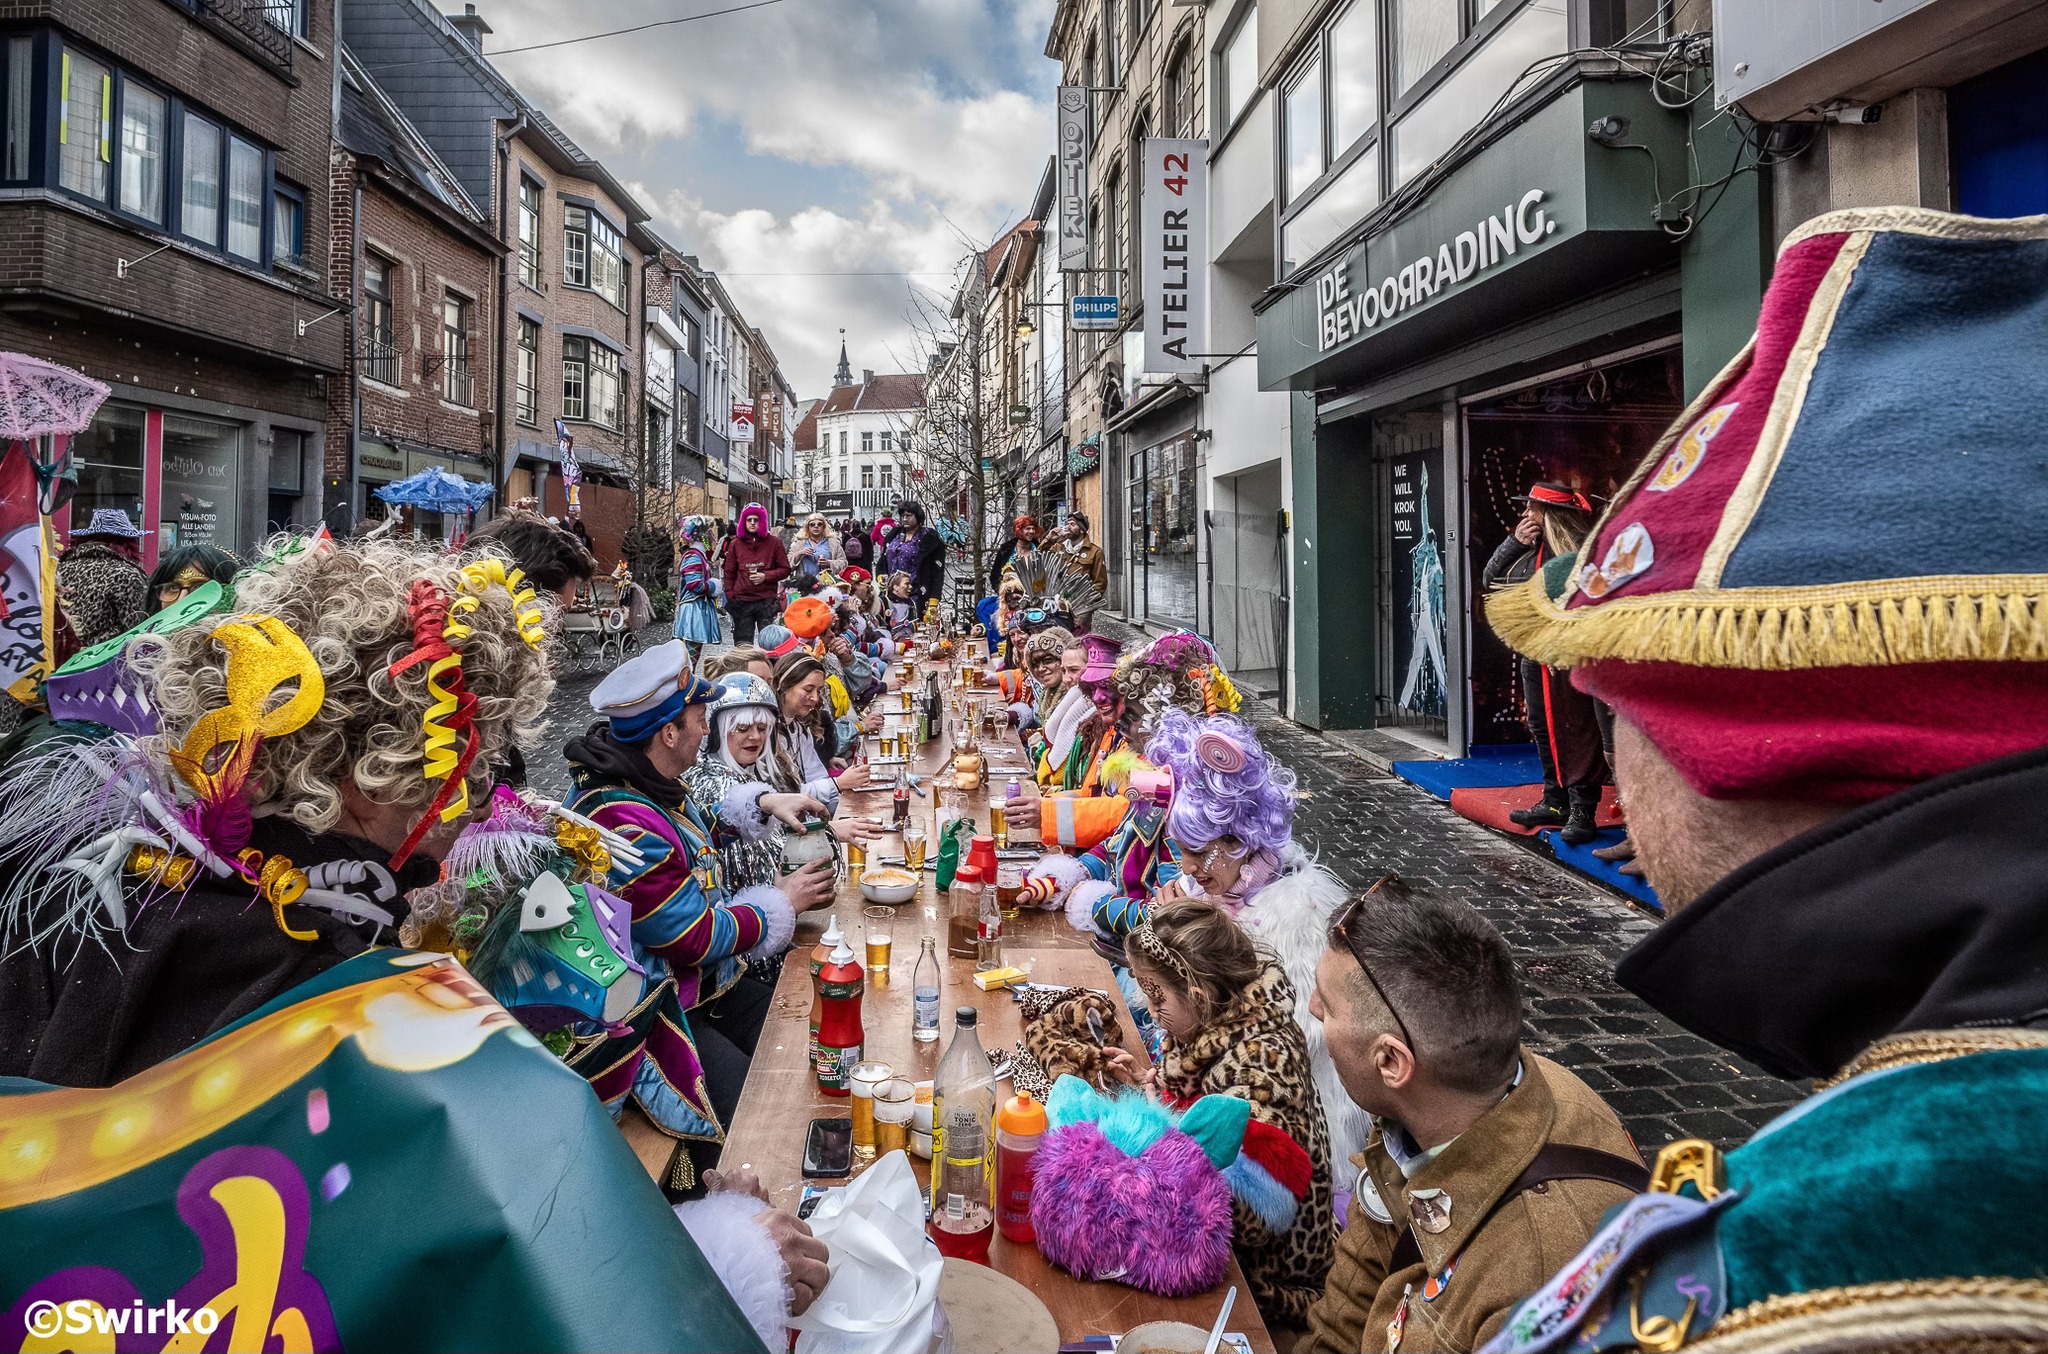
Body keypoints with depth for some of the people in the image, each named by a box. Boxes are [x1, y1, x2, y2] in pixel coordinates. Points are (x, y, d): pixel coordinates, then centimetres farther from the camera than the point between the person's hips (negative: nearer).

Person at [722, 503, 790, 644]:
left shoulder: (773, 543, 4)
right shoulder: (735, 544, 8)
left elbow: (785, 569, 3)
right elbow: (729, 573, 11)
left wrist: (765, 576, -11)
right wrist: (730, 597, 4)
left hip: (767, 601, -2)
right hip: (742, 601, 2)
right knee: (743, 644, 5)